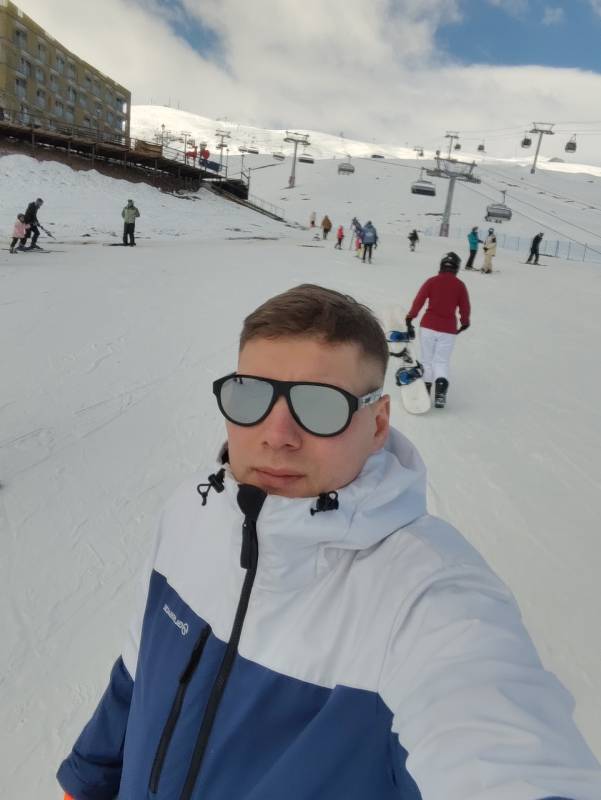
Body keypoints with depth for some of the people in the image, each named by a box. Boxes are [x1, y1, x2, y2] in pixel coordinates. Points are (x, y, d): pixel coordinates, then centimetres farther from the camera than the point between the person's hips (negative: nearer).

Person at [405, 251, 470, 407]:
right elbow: (465, 308, 3)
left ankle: (425, 387, 16)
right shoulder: (460, 285, 0)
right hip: (448, 330, 0)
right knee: (442, 361, 7)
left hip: (428, 326, 0)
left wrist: (409, 318, 3)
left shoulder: (431, 281, -2)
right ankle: (440, 390, -12)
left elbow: (418, 301, -6)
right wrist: (464, 322, 21)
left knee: (427, 359, 14)